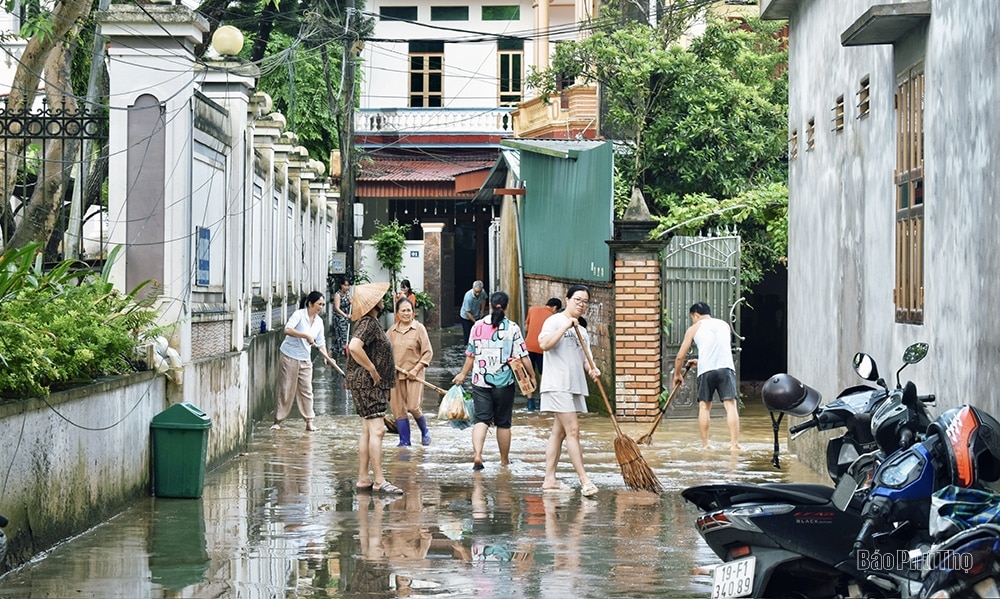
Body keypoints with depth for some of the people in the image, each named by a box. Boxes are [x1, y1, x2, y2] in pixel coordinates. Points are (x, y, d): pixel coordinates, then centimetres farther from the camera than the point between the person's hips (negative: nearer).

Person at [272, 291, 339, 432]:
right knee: (286, 389, -1)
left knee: (306, 390, 4)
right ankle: (278, 421, 8)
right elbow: (287, 329, -29)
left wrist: (326, 356, -4)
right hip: (290, 356, -6)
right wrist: (306, 335, -32)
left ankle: (309, 422, 7)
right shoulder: (299, 315, -14)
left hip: (305, 359, 6)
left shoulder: (319, 321, 6)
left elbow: (320, 342, 11)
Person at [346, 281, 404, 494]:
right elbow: (354, 347, -33)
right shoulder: (368, 323, -16)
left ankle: (363, 478, 15)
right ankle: (379, 481, -14)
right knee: (377, 430, -13)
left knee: (368, 431, 12)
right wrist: (372, 370, -24)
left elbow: (353, 347, 29)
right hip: (367, 383, -11)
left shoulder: (371, 323, 16)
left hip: (373, 384, 11)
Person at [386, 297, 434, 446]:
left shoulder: (419, 328, -4)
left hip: (413, 374, -4)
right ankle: (404, 441, 14)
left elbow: (428, 352, -5)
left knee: (413, 407, -11)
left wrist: (416, 369, -11)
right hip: (395, 374, 4)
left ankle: (425, 431, 16)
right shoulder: (392, 330, 6)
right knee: (398, 408, 4)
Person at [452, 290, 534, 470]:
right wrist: (532, 376, 3)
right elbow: (523, 356, -8)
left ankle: (477, 453, -23)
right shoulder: (512, 328, -6)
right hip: (504, 382, -1)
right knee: (503, 422, 10)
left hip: (480, 381, 1)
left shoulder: (478, 326, 2)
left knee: (481, 419, -1)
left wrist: (463, 374, 24)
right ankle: (504, 459, 22)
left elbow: (470, 355, 10)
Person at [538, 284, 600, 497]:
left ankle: (549, 479, 11)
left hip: (575, 387, 8)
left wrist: (591, 369, 1)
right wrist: (566, 326, -22)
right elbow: (544, 343, -22)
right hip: (558, 385, -8)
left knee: (559, 431, 9)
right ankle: (584, 480, -16)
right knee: (572, 430, -13)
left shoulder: (581, 330, 20)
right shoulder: (555, 321, -5)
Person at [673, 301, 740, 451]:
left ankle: (705, 444, 12)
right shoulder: (725, 325, 24)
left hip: (706, 370, -1)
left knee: (704, 406, 11)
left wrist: (677, 374, 32)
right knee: (730, 405, -5)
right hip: (726, 367, 1)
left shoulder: (694, 328, 14)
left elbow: (680, 356, 16)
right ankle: (734, 443, -15)